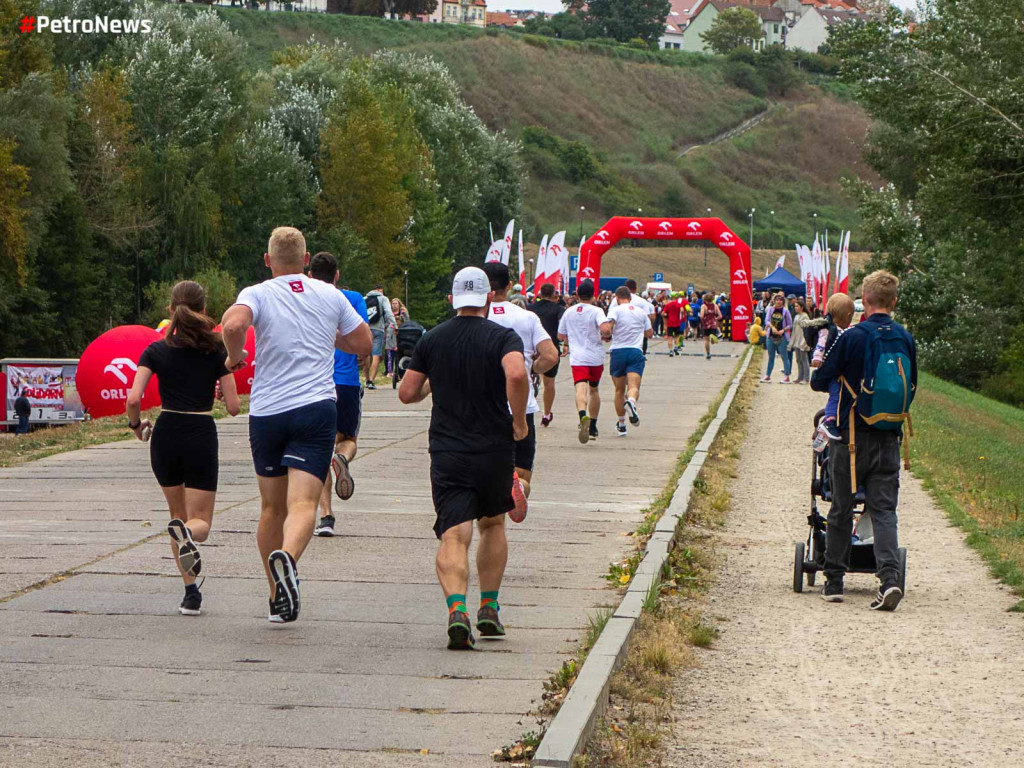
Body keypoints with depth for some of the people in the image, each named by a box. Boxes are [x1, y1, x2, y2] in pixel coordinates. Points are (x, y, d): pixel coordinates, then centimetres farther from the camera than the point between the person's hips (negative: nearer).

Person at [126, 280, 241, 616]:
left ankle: (191, 592, 11)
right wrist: (228, 368, 16)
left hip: (166, 435, 2)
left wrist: (136, 425, 11)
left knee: (179, 515, 20)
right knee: (200, 521, 4)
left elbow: (133, 399, -9)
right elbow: (233, 407, -2)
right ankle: (187, 534, -35)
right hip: (202, 437, -2)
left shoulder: (156, 350, 0)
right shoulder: (216, 351, -1)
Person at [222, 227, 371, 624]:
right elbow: (363, 343, 16)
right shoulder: (331, 295, 8)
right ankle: (287, 556, -43)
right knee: (303, 503, -12)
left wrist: (235, 355, -3)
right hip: (317, 408, 0)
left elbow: (234, 324, -22)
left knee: (273, 506, 15)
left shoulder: (257, 294, 0)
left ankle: (278, 598, 23)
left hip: (266, 412, 1)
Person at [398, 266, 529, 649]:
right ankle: (489, 609, 23)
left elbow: (407, 393, 7)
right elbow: (516, 374, -24)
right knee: (493, 524, 24)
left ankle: (457, 609, -33)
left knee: (454, 537, -8)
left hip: (446, 454, 0)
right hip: (495, 450, 0)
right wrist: (519, 420, -11)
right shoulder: (503, 337, -4)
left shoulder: (432, 340, 6)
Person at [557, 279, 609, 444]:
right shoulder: (596, 311, -3)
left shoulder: (569, 312, 9)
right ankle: (593, 428, 26)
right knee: (594, 389, 19)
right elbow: (605, 328, -21)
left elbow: (561, 336, 19)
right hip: (596, 356, 0)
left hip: (577, 358, 0)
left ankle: (583, 416, -47)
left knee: (581, 389, -17)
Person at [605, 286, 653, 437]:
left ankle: (621, 425, 17)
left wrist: (608, 334, 5)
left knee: (619, 390, 12)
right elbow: (650, 333, 20)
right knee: (634, 386, -12)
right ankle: (631, 401, -48)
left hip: (618, 351, -1)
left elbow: (607, 329, -17)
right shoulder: (641, 312, 13)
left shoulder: (616, 310, 0)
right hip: (636, 352, 1)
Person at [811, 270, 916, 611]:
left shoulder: (852, 337, -11)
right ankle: (890, 577, -15)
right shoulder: (906, 339, 2)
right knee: (884, 510, 3)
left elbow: (818, 382, -5)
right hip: (889, 441, 3)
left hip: (851, 438, -3)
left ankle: (834, 582, 16)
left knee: (841, 510, 9)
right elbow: (911, 388, 13)